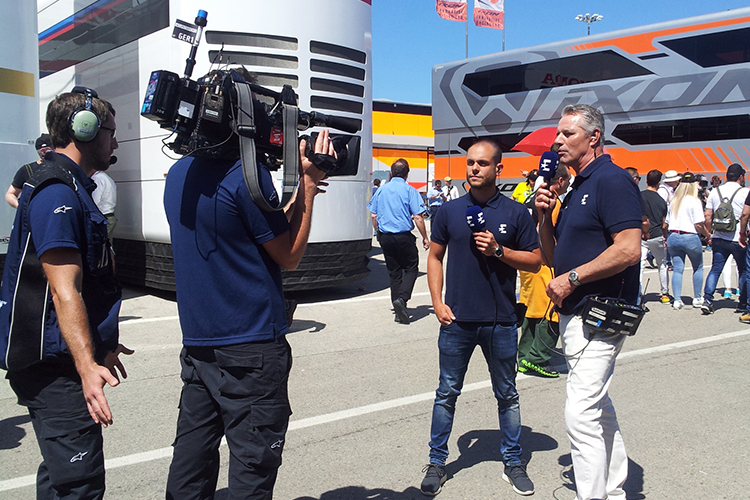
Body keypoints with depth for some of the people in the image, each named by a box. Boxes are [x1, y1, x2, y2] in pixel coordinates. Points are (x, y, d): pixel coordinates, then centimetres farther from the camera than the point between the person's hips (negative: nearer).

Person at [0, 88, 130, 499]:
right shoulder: (58, 191, -16)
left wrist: (101, 345, 30)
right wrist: (86, 365, -34)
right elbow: (64, 291, -25)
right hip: (56, 366, -11)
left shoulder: (69, 187, 18)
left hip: (62, 361, 11)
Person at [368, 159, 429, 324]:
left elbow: (374, 216, 10)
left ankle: (399, 313, 13)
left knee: (394, 273, 11)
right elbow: (418, 217, -9)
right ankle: (402, 298, -15)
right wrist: (424, 237, 0)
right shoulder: (410, 190, -6)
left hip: (385, 237, 4)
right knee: (411, 269, 9)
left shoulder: (381, 190, 7)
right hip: (404, 236, -4)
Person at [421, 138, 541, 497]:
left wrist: (499, 251, -15)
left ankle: (513, 462, 28)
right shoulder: (450, 211, 3)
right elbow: (435, 256, 9)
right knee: (447, 393, 9)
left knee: (507, 395, 12)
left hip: (500, 322, 0)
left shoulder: (515, 213, -1)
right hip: (457, 319, 1)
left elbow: (535, 262, 2)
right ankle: (436, 462, 22)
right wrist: (438, 303, -2)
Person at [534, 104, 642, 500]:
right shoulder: (575, 190, 17)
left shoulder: (612, 180, -12)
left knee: (581, 414, -11)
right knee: (599, 408, 18)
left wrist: (571, 278, -19)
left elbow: (628, 249, -24)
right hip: (574, 315, 10)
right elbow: (553, 256, 17)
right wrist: (544, 216, 2)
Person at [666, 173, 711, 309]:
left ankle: (677, 300, -1)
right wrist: (708, 235, 2)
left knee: (677, 269, 5)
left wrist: (667, 239, 19)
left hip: (673, 237, 4)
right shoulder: (694, 201, -8)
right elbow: (699, 224, -12)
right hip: (690, 237, -4)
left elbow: (667, 222, 10)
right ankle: (697, 299, 17)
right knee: (698, 268, 14)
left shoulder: (674, 201, 7)